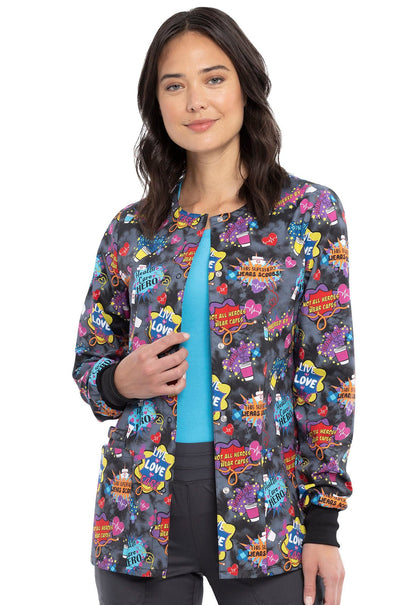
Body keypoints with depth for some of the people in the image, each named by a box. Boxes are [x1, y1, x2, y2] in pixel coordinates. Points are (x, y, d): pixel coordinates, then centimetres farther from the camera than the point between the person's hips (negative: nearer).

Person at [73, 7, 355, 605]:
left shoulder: (310, 212, -1)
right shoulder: (131, 230, 6)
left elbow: (328, 372, -3)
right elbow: (88, 364, 15)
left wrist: (323, 522, -6)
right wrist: (121, 381, -9)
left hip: (263, 510, -2)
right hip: (142, 510, 3)